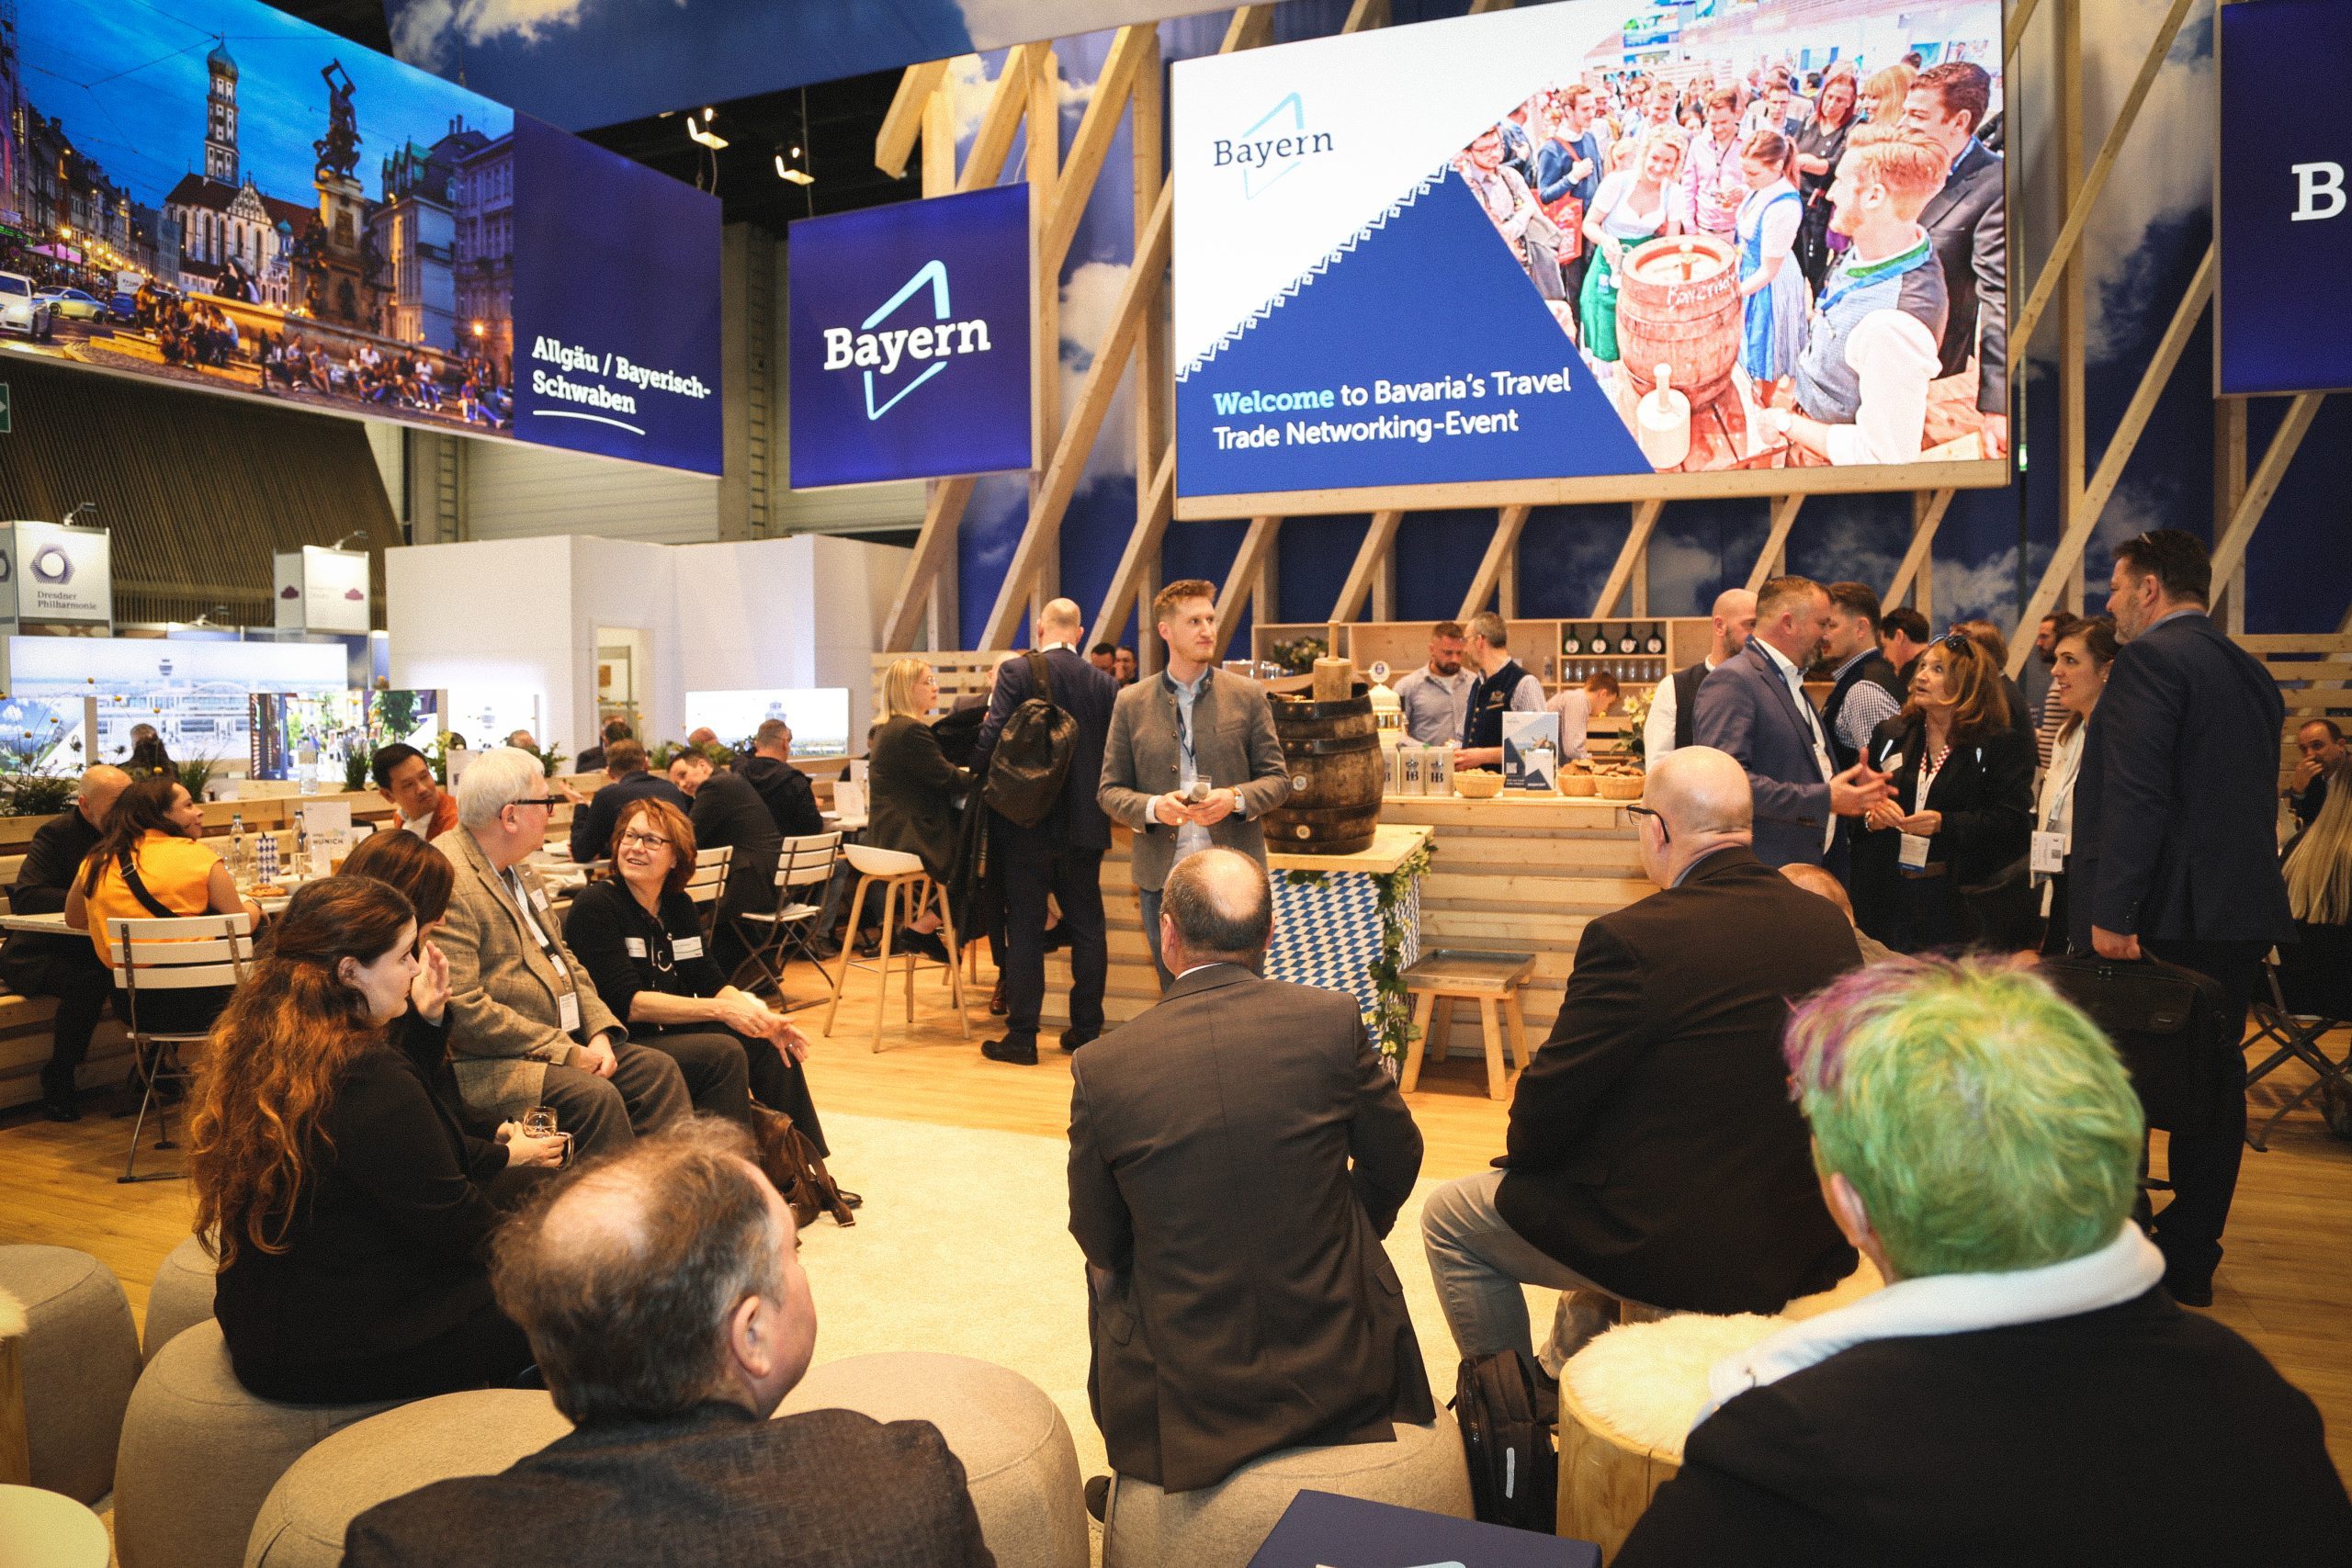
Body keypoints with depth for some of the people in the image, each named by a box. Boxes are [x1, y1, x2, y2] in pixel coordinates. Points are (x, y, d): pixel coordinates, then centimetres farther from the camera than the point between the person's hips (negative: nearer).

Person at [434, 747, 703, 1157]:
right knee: (594, 1095, -28)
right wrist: (565, 1051, -18)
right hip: (488, 1066, -10)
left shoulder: (518, 869, 14)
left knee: (658, 1070, -2)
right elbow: (463, 1009, -23)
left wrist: (600, 1031, 1)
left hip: (561, 1043, 10)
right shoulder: (447, 882, -18)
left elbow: (562, 958, 18)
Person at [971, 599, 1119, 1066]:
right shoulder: (1105, 684, 1)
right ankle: (1086, 1029, 18)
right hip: (1084, 823, 3)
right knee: (1087, 927, 12)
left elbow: (991, 736, -14)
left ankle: (1021, 1036, 6)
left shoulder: (1016, 672, -9)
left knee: (1024, 928, 3)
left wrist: (980, 774, 6)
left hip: (1026, 821, -3)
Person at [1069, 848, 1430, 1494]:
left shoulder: (1101, 1068, -15)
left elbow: (1101, 1240, -2)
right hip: (1339, 1378, 1)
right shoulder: (1334, 1021, -13)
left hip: (1185, 1402, 0)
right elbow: (1395, 1160, 2)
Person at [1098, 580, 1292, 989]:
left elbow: (1277, 778, 5)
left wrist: (1235, 798, -15)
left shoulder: (1247, 695, 3)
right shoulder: (1131, 703, 4)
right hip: (1162, 877, 1)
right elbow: (1109, 790, 4)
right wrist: (1152, 807, -16)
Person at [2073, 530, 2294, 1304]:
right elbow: (2255, 798, 19)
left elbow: (2135, 795, -22)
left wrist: (2110, 912, -23)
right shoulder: (2251, 672, 15)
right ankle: (2190, 1258, 23)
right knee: (2213, 1084, 13)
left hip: (2162, 915, -9)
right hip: (2241, 913, 9)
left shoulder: (2151, 659, -13)